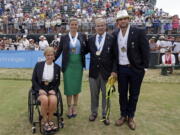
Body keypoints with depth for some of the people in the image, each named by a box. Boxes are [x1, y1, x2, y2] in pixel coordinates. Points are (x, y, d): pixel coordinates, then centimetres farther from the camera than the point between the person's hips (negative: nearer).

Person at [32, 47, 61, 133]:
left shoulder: (57, 67, 6)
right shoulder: (38, 65, 3)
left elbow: (58, 82, 11)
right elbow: (33, 79, 3)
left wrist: (54, 90, -8)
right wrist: (39, 89, -12)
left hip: (51, 89, 1)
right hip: (40, 89, -1)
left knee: (53, 100, -31)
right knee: (45, 100, -33)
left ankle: (50, 120, -5)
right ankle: (45, 121, -9)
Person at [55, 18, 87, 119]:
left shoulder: (82, 36, 2)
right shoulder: (64, 37, 1)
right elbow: (59, 51, 5)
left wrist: (86, 41, -12)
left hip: (78, 64, 1)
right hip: (68, 65, 0)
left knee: (76, 86, 9)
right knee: (68, 86, 3)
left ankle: (75, 106, 24)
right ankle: (69, 107, 18)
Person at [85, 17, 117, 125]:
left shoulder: (111, 39, -4)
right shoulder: (91, 39, 6)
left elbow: (115, 56, -7)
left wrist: (114, 70, -12)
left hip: (107, 71, -2)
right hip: (94, 71, 3)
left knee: (106, 94, 10)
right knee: (94, 94, 14)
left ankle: (105, 115, 26)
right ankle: (94, 112, 32)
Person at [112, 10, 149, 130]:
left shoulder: (139, 32, -9)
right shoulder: (115, 34, 2)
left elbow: (145, 50, -7)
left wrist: (144, 67, -9)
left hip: (136, 68, -3)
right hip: (121, 69, 3)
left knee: (134, 94, 10)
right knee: (122, 93, 13)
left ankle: (131, 117, 28)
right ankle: (123, 115, 31)